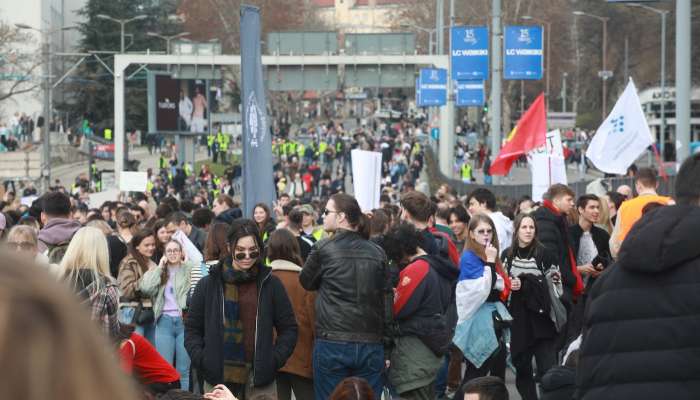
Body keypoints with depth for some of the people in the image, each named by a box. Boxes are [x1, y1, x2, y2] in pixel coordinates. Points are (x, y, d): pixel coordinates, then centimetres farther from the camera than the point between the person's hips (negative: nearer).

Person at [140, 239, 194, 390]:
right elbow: (145, 288, -4)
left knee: (184, 369, 1)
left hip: (184, 321, -2)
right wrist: (159, 267, 2)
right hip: (165, 322, 2)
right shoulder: (159, 272, 14)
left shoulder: (189, 270, 4)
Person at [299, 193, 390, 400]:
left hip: (332, 344, -3)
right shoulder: (377, 253, 5)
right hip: (371, 344, 3)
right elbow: (387, 300, 8)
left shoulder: (323, 249, -5)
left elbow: (306, 282, 10)